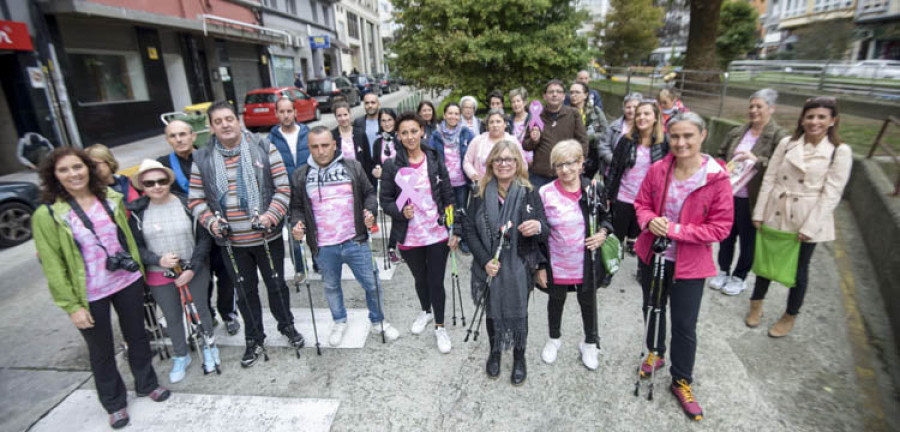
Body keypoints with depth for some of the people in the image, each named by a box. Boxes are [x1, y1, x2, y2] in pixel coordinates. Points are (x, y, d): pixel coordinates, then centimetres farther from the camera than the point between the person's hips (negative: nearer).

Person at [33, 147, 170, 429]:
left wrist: (138, 271, 11)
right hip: (90, 295, -3)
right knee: (101, 351, 14)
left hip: (127, 282, 3)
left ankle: (146, 384, 40)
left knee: (137, 336, 18)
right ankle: (114, 403, 34)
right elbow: (52, 266, -10)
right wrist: (71, 306, -11)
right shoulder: (47, 215, -12)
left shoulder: (111, 198, -1)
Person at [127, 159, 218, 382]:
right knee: (172, 317, 14)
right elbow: (136, 246, 0)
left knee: (201, 309, 12)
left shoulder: (188, 204, -10)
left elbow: (204, 239, -7)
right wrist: (158, 260, -18)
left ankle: (209, 347, 35)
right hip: (159, 275, 2)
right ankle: (181, 356, 35)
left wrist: (192, 268, -14)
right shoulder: (137, 212, -4)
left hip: (194, 270, -1)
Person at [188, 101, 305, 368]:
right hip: (231, 241, 2)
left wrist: (270, 216, -19)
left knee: (276, 285, 14)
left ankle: (287, 326, 39)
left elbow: (283, 189, -6)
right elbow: (196, 200, 5)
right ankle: (254, 340, 34)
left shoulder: (264, 149, -5)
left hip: (267, 236, -2)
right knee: (245, 291, 16)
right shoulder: (202, 159, 1)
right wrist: (210, 221, -13)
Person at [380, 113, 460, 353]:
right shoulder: (392, 166, -5)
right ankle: (426, 311, 50)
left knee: (436, 282, 6)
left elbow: (448, 198, -1)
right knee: (420, 278, 22)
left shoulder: (435, 162, -3)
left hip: (437, 234, -1)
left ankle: (440, 327, 28)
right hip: (409, 237, 1)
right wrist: (400, 212, -20)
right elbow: (385, 200, 0)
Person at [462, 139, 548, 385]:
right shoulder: (480, 194, -4)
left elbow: (545, 234, -8)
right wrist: (485, 260, -14)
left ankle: (519, 357, 40)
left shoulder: (529, 194, -8)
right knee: (492, 311, 18)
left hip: (519, 268, -1)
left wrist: (538, 227, -33)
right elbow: (469, 229, -4)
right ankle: (494, 352, 45)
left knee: (518, 313, 13)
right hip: (489, 268, 1)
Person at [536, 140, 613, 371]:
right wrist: (540, 266, -7)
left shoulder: (594, 189, -7)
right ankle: (554, 338, 47)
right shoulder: (546, 193, -13)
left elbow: (606, 217, 9)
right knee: (556, 300, 20)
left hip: (587, 262, 1)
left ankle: (590, 343, 44)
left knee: (588, 301, 19)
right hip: (557, 264, -1)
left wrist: (603, 233, -13)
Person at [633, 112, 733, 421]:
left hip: (690, 264, -3)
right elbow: (641, 204, 4)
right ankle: (655, 353, 50)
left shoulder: (717, 178, -16)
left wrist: (676, 230, -23)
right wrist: (650, 220, -18)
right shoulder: (658, 170, -7)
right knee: (652, 308, 22)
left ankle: (682, 381, 29)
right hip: (652, 254, 4)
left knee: (684, 324, 6)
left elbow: (721, 227, -13)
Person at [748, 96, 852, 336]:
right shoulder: (787, 144, 1)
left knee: (799, 269, 12)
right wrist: (759, 212, -3)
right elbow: (769, 179, 1)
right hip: (775, 215, 2)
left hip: (807, 220, -2)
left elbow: (831, 194, -9)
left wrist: (809, 227, -14)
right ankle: (756, 305, 33)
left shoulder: (840, 152, -5)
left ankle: (790, 316, 30)